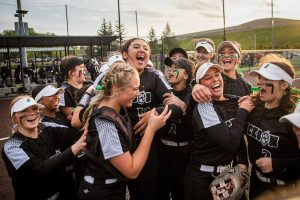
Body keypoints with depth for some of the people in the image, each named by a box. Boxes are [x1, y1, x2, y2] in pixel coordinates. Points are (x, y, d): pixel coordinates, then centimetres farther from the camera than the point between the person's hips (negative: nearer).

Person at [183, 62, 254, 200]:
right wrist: (243, 111, -17)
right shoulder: (202, 107, -20)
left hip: (230, 173, 6)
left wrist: (243, 163, -5)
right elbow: (230, 142, -27)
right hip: (202, 178, -6)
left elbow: (239, 138, 9)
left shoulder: (233, 103, 0)